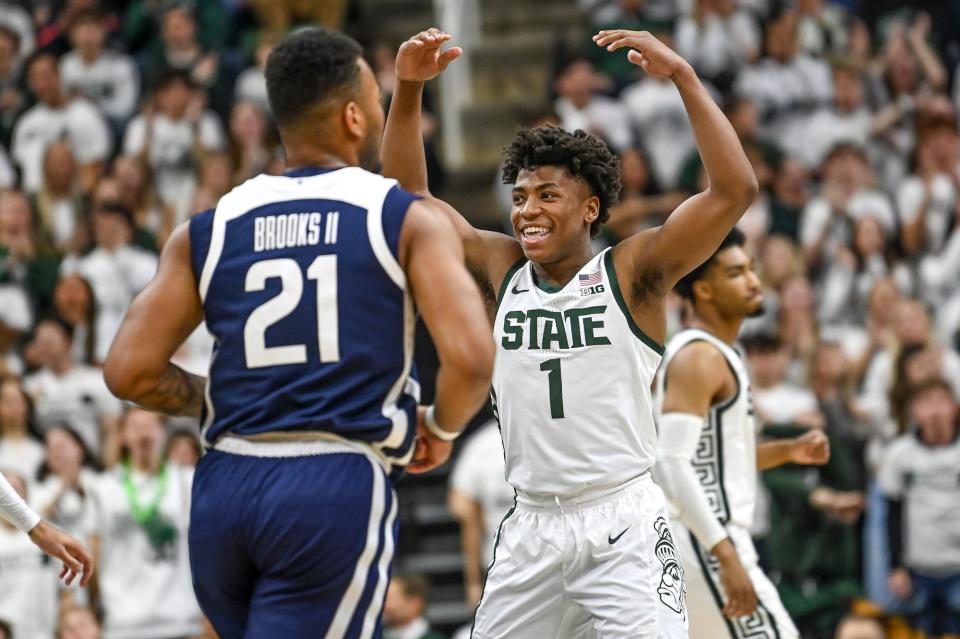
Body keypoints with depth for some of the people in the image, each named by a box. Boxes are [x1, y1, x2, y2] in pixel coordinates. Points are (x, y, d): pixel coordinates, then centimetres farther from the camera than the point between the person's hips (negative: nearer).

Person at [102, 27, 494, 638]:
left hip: (225, 487, 5)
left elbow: (130, 372, 5)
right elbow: (471, 359, -9)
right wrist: (440, 429, 12)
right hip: (340, 485, -5)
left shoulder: (206, 232, 10)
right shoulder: (409, 220, 2)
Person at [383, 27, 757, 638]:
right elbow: (409, 198, 7)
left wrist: (683, 76, -22)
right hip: (533, 522, 5)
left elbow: (735, 189, -15)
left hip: (622, 518, -5)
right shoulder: (501, 269, 7)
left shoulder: (632, 271, -5)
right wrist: (409, 88, -5)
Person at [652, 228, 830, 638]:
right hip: (706, 544, -10)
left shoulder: (718, 356, 17)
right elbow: (673, 465, -24)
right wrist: (727, 557, -29)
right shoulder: (699, 358, -14)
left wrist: (786, 451, 13)